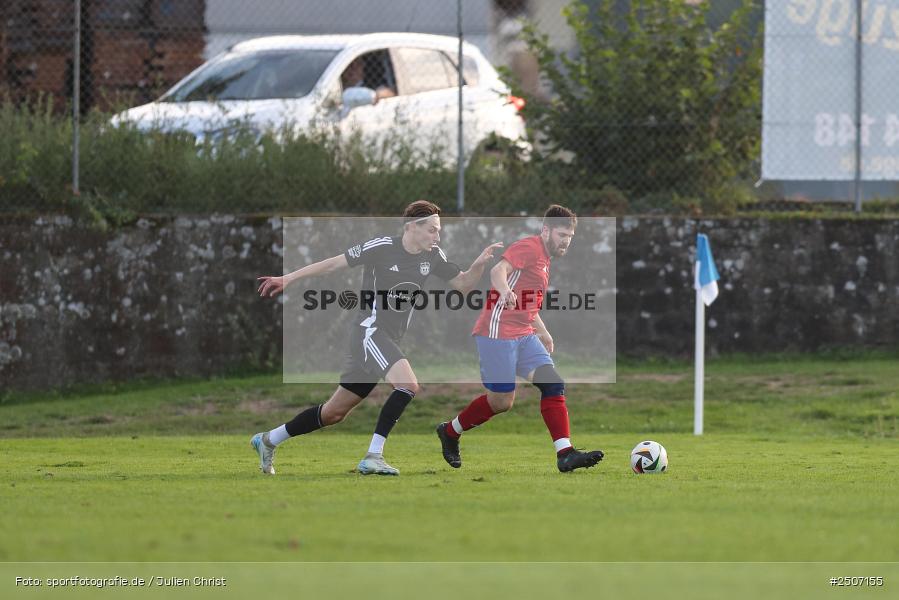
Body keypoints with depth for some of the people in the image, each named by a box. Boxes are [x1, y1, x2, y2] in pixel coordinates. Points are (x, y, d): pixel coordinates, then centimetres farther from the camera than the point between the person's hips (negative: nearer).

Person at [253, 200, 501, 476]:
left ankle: (268, 440, 28)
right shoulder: (381, 247, -12)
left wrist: (479, 264, -6)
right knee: (408, 385, -27)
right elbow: (334, 264, -6)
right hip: (369, 332, -8)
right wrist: (287, 279, -4)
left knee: (335, 412, 13)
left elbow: (463, 284, 15)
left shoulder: (433, 257, 6)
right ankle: (373, 456, -23)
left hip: (389, 342, 8)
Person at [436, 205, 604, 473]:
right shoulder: (528, 248, -9)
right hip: (498, 333, -10)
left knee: (553, 385, -5)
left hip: (524, 336, 10)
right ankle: (449, 432, 18)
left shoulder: (543, 258, 21)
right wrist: (505, 291, -47)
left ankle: (565, 454, -8)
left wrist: (543, 332, 39)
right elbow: (498, 271, -27)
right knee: (501, 401, -4)